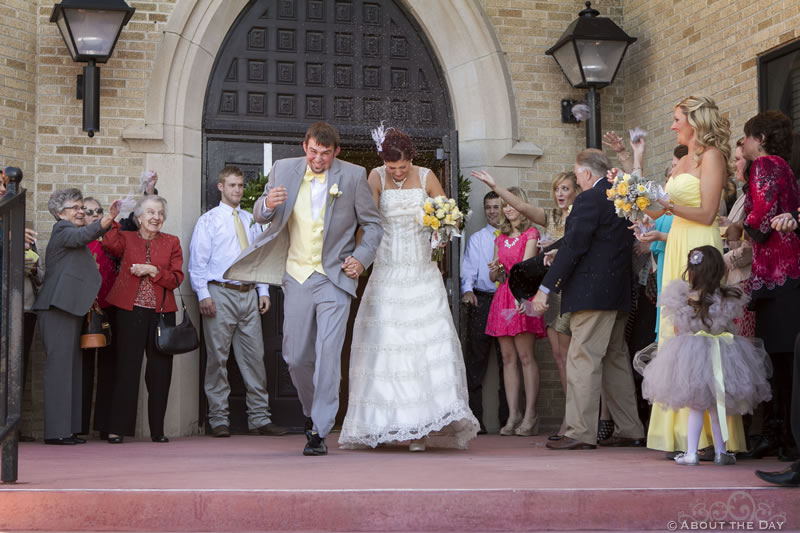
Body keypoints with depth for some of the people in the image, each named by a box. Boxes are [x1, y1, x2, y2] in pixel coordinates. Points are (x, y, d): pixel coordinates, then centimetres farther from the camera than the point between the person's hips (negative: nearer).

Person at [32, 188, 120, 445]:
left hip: (70, 308, 10)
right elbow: (82, 236, -29)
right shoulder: (62, 230, -6)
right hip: (58, 308, -10)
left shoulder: (71, 232, 24)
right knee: (59, 365, -11)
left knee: (71, 368, 9)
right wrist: (104, 222, -46)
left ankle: (68, 430, 12)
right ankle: (56, 431, -11)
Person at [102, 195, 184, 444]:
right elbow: (110, 244, -16)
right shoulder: (126, 238, 8)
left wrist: (153, 271, -11)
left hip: (161, 313, 2)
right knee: (127, 369, -3)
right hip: (130, 311, -2)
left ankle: (157, 430, 12)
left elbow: (177, 279, 2)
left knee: (160, 371, 3)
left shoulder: (171, 243, 11)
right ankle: (118, 429, 2)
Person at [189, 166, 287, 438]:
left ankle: (259, 418, 6)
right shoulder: (208, 221, 4)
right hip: (221, 294, -4)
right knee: (218, 357, -3)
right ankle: (219, 420, 4)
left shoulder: (251, 221, 17)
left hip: (249, 295, 4)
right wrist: (204, 295, -11)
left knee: (254, 357, 2)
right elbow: (197, 262, -1)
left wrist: (263, 291, 11)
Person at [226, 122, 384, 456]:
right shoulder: (284, 170, 4)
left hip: (334, 278, -3)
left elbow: (372, 225, 5)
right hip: (296, 277, 3)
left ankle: (319, 433, -6)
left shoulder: (353, 176, -2)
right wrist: (267, 205, -14)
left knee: (327, 354, -11)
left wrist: (362, 258, -11)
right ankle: (313, 412, 34)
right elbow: (260, 216, 10)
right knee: (296, 356, 8)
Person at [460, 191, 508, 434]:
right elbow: (469, 269, 1)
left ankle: (507, 419, 9)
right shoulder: (477, 239, 12)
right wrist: (468, 290, -17)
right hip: (481, 301, -1)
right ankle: (475, 419, -1)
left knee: (507, 360, 4)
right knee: (475, 359, -4)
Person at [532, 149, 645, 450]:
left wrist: (546, 287, -15)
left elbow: (573, 247, -17)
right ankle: (629, 430, 17)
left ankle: (581, 433, -8)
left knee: (582, 360, -8)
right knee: (615, 359, 14)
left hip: (592, 293, -9)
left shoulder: (590, 199, -12)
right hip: (618, 292, 10)